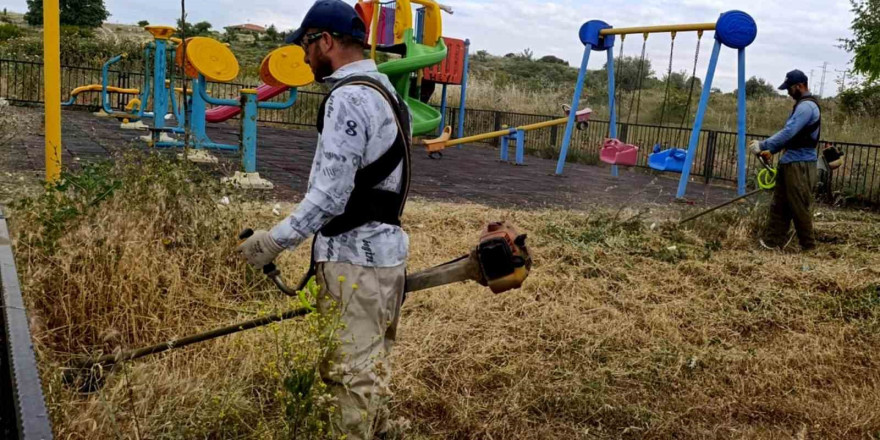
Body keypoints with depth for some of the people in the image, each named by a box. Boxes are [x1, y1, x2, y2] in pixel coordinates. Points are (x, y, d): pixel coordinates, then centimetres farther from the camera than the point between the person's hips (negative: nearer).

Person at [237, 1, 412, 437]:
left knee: (351, 372, 0)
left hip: (355, 258, -10)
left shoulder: (348, 99, -18)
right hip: (384, 246, 10)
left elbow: (330, 195, -23)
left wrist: (273, 242, -13)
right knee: (371, 364, 22)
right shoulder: (385, 90, 13)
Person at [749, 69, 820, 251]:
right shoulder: (803, 105, 18)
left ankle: (808, 245, 8)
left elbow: (788, 132, -25)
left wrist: (763, 145, -23)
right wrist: (772, 151, 15)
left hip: (799, 164, -11)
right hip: (790, 162, 11)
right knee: (779, 204, 9)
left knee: (799, 206, -3)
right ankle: (773, 240, 12)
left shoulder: (807, 106, -16)